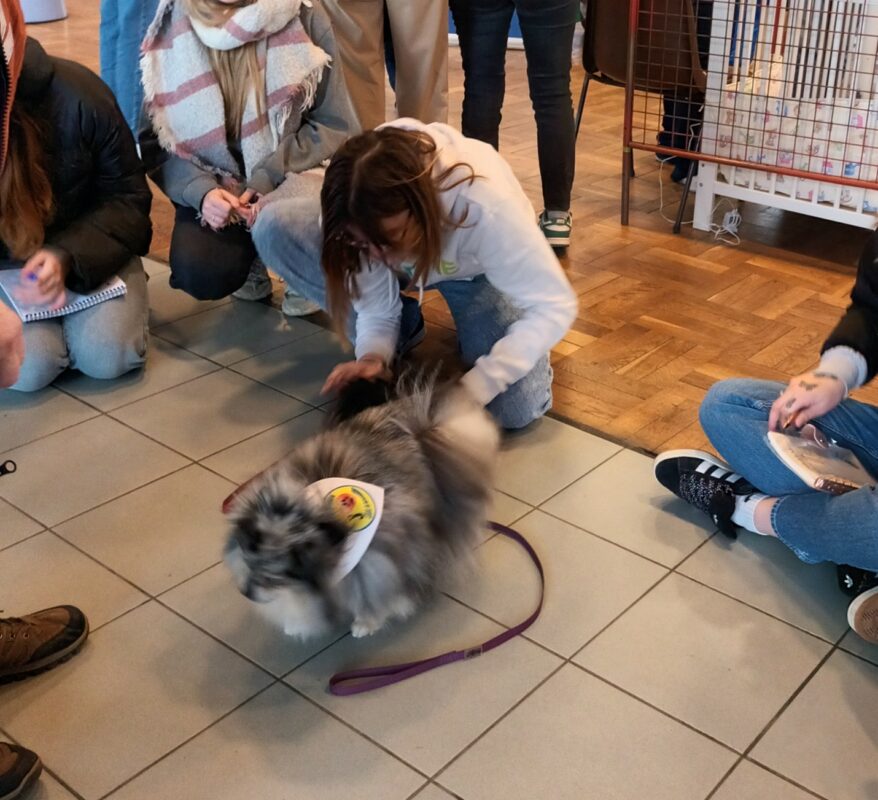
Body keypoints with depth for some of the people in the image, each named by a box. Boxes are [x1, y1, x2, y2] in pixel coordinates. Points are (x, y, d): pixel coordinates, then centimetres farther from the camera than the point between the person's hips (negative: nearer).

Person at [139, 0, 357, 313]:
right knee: (201, 276, -26)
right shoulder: (172, 26, -7)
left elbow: (335, 126, -6)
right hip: (213, 185, 1)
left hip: (289, 178, -1)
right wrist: (201, 191, -22)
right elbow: (156, 137, -2)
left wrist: (268, 179, -20)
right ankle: (251, 255, 13)